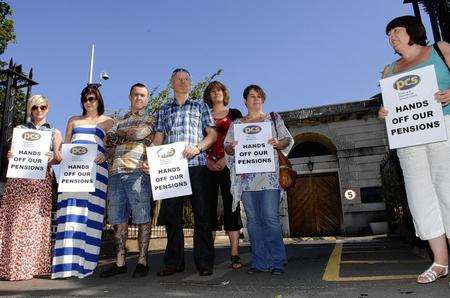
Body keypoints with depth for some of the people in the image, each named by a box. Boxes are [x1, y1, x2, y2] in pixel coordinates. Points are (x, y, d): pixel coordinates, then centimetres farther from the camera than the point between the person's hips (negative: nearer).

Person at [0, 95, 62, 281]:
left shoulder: (54, 133, 15)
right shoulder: (20, 129, 17)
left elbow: (59, 158, 6)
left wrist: (54, 158, -17)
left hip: (42, 180, -1)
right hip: (19, 178, 1)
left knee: (37, 221, -3)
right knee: (16, 220, -5)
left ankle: (35, 265, 3)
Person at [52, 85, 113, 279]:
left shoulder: (107, 121, 17)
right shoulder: (73, 120, 24)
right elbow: (65, 146, 20)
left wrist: (105, 155, -11)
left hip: (96, 168, -2)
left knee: (89, 213, -7)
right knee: (70, 213, -7)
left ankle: (84, 263, -4)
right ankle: (67, 262, -6)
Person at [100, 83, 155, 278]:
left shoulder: (150, 119, 12)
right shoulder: (120, 121, 26)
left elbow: (140, 132, -9)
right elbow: (109, 147, 18)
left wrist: (119, 135, 7)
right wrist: (130, 136, 2)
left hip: (138, 172, -5)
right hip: (116, 172, 5)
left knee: (142, 218, -4)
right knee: (118, 219, 5)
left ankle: (143, 261, 4)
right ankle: (120, 262, 13)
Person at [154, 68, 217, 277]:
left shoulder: (200, 106, 16)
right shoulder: (164, 110, 22)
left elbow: (212, 133, 8)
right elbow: (158, 139, 15)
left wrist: (197, 148, -10)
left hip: (196, 164, -2)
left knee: (201, 213, -3)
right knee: (171, 213, 2)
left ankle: (204, 262, 6)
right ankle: (174, 262, 14)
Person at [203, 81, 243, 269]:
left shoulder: (234, 114, 13)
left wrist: (226, 159, -9)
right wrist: (207, 160, -7)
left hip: (229, 165, -1)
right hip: (208, 167, 2)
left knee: (231, 206, -5)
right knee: (209, 207, -1)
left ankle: (235, 255, -3)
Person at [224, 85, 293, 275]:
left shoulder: (274, 119, 15)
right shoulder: (236, 124, 19)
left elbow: (288, 139, 10)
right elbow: (226, 147, 14)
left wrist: (278, 143, -12)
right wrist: (231, 147, -9)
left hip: (268, 176, -2)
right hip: (245, 177, 2)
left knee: (270, 218, -8)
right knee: (253, 219, 3)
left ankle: (277, 262, 2)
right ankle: (259, 262, 12)